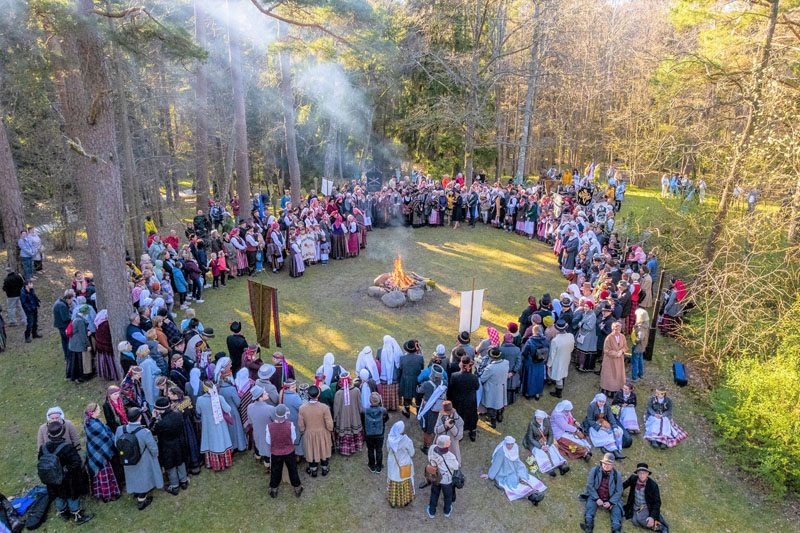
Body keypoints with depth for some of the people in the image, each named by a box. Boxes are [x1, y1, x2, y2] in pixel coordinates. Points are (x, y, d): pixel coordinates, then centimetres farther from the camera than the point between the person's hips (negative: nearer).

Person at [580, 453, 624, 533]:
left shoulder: (617, 474, 1)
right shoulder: (594, 470, 0)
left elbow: (618, 491, 0)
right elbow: (589, 486, -3)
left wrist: (610, 502, -13)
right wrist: (597, 499, -15)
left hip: (611, 499, 1)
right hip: (595, 497, -1)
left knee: (616, 508, -24)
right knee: (590, 503, -28)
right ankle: (588, 525, -45)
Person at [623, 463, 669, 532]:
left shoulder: (653, 485, -18)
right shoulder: (633, 479, -8)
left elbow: (657, 502, -12)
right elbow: (624, 485, 16)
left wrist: (652, 517, -21)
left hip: (646, 508, -4)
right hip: (635, 508, 4)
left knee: (640, 518, -34)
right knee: (636, 522, -26)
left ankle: (661, 527, -13)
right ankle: (659, 527, -6)